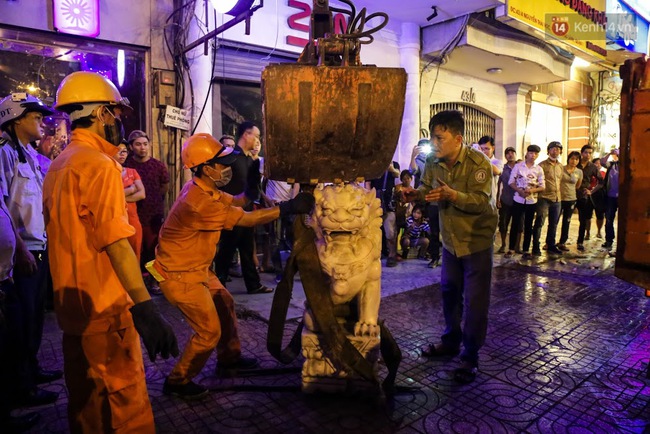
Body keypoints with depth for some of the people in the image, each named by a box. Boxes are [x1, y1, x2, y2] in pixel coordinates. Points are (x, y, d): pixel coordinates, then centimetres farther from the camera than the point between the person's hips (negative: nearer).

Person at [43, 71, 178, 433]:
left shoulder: (60, 165, 12)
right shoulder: (99, 164, -16)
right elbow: (115, 242, -25)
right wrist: (145, 307, -28)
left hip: (74, 304, 9)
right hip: (104, 308, -9)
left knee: (86, 400, 21)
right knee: (123, 404, 0)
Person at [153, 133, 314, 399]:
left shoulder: (204, 188, -1)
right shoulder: (198, 202, -31)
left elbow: (234, 201, 7)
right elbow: (246, 219, -28)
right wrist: (289, 207, -26)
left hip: (196, 268, 10)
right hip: (179, 275, -10)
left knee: (224, 303, 20)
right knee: (209, 331, -2)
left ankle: (229, 358, 37)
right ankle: (177, 382, 18)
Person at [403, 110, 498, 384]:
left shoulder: (477, 163, -21)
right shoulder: (433, 163, -3)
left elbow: (482, 201, -29)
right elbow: (427, 189, 4)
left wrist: (453, 195, -44)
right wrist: (416, 193, -18)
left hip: (476, 239, -6)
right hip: (450, 238, 6)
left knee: (475, 299, 0)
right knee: (449, 292, 16)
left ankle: (470, 356, 14)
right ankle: (451, 341, 35)